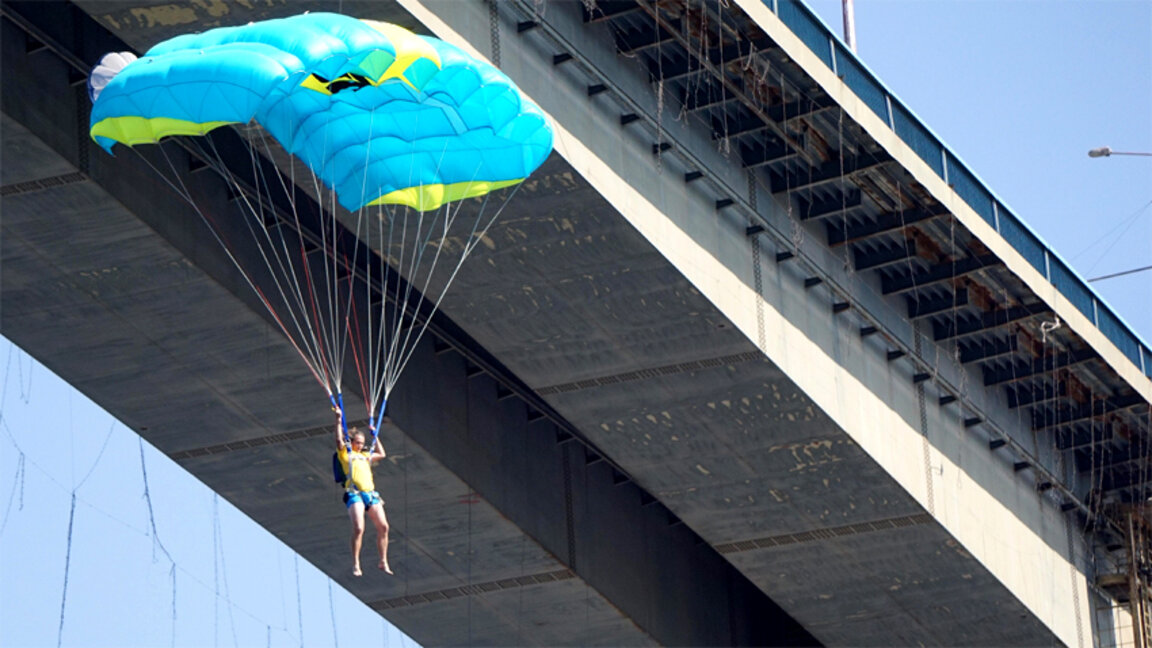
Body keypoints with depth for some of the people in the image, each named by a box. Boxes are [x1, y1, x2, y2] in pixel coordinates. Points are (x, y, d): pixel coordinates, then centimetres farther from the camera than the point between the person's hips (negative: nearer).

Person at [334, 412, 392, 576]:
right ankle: (355, 565, -12)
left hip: (371, 493, 6)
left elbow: (381, 454, 41)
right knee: (358, 528, -19)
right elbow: (339, 441, -6)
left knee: (383, 527, -2)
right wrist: (338, 421, -8)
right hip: (354, 494, -6)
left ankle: (383, 562, 10)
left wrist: (375, 436, 39)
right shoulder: (345, 454, 11)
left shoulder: (365, 455, 28)